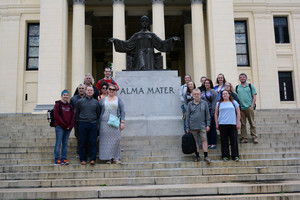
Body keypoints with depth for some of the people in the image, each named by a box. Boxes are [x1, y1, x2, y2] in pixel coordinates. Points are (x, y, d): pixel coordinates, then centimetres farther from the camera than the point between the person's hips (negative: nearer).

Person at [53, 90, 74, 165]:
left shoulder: (70, 106, 15)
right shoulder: (57, 105, 0)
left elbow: (72, 116, 12)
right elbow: (57, 116, -8)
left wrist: (70, 126, -3)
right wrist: (64, 125, -11)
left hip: (68, 128, 5)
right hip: (59, 127, -5)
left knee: (65, 143, 7)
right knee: (58, 143, -5)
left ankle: (64, 159, 10)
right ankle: (57, 160, -3)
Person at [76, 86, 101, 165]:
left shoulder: (96, 102, 10)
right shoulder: (80, 101, 6)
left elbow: (98, 114, 15)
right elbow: (77, 113, 11)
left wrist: (95, 121, 7)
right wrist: (80, 120, 6)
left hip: (93, 124, 1)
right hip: (83, 124, -1)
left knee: (93, 142, -1)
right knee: (82, 142, 3)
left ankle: (92, 159, 4)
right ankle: (83, 159, 11)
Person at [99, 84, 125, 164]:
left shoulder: (119, 100, 9)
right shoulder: (103, 100, 13)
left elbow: (122, 111, 5)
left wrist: (122, 122, -5)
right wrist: (99, 123, 7)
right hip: (105, 123, 1)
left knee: (116, 140, -4)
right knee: (106, 140, -2)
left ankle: (116, 158, 3)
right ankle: (109, 158, 4)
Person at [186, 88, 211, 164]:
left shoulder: (204, 103, 4)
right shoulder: (190, 104, 4)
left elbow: (207, 115, 8)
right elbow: (188, 116, 6)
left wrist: (208, 125, 1)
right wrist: (187, 128, 3)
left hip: (202, 126, 0)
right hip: (193, 126, 1)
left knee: (204, 140, -5)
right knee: (196, 141, 7)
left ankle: (206, 156, -1)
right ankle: (197, 156, 15)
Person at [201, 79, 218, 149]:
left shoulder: (213, 92, -5)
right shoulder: (203, 92, 15)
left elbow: (214, 102, -12)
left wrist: (212, 112, -18)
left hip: (210, 111, -6)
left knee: (212, 128, -2)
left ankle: (214, 144, 3)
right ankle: (209, 143, 16)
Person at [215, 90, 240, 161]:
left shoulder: (234, 102, 12)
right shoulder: (219, 104, 13)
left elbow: (238, 113, 10)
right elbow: (216, 114, 13)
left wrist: (238, 123, 2)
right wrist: (216, 124, 5)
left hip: (232, 124, -1)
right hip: (222, 124, 1)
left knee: (234, 140, -2)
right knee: (224, 141, 1)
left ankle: (235, 156, 4)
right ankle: (225, 156, 8)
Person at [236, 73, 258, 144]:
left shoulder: (250, 86, 10)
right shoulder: (237, 87, 14)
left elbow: (254, 97, 5)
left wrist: (252, 105, -7)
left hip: (249, 107, -2)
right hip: (241, 108, 2)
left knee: (252, 123, -4)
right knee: (243, 124, 2)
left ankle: (254, 137, -2)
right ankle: (244, 138, 5)